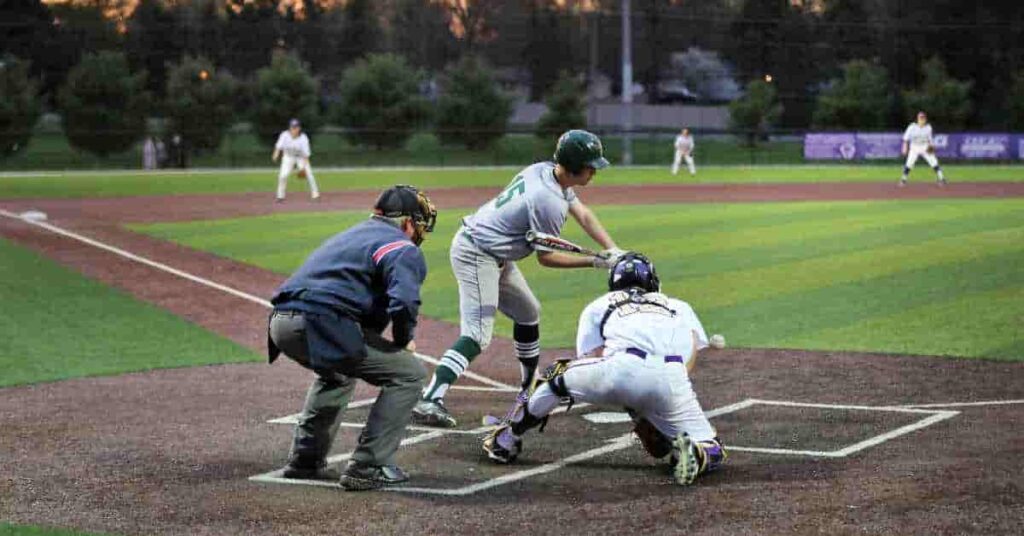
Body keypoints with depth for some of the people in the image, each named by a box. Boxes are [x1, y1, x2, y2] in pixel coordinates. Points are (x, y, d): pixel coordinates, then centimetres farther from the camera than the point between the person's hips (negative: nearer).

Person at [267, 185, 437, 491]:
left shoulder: (349, 236, 32)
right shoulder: (402, 249, 2)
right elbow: (404, 303, -15)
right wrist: (403, 341, 5)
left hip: (280, 323, 9)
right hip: (320, 325, -9)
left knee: (339, 371, 37)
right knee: (409, 373, -1)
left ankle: (305, 461, 35)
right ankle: (367, 467, -3)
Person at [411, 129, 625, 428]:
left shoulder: (543, 170, 2)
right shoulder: (549, 201, -25)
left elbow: (583, 214, 6)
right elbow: (545, 258, -14)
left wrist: (614, 252, -5)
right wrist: (594, 262, -12)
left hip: (496, 256, 11)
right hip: (477, 255, -11)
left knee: (528, 313, 24)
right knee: (477, 335, -19)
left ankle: (531, 385, 39)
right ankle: (429, 401, -29)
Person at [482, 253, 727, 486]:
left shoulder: (598, 306, 33)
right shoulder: (679, 306, 36)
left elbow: (590, 361, 21)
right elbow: (691, 353, 16)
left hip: (623, 367, 0)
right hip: (672, 378, 0)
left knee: (557, 377, 27)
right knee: (711, 454, 13)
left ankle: (504, 442, 32)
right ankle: (691, 451, -20)